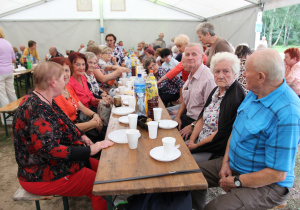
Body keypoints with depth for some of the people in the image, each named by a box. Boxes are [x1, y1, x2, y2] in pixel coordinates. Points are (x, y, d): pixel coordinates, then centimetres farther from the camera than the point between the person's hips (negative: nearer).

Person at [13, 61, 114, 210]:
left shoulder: (45, 102, 3)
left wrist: (80, 136, 3)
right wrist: (89, 150, -27)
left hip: (50, 163, 9)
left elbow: (61, 126, 18)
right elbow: (49, 149, -32)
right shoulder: (36, 108, -28)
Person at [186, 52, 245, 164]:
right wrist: (191, 141, 0)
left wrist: (196, 145, -12)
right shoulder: (216, 90, 7)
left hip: (216, 152, -8)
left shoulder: (235, 97, -21)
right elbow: (202, 118, 9)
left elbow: (221, 134, -20)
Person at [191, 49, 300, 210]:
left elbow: (277, 174, -26)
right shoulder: (255, 92, -2)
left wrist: (236, 182, -16)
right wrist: (226, 161, -1)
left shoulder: (287, 114, -30)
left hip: (265, 183, -8)